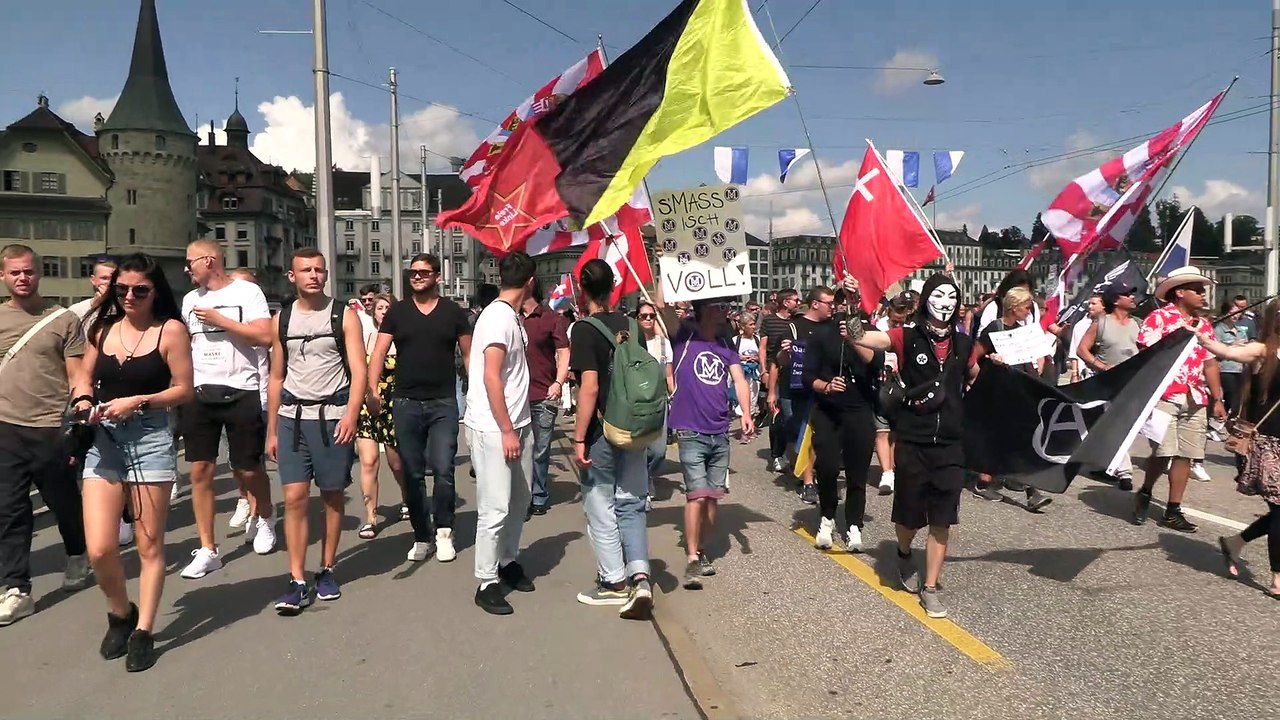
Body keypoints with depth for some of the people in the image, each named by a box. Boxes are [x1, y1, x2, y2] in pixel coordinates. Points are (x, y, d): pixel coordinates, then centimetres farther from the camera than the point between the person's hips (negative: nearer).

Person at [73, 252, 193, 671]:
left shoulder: (170, 330, -4)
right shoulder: (103, 328, 9)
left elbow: (184, 390, -4)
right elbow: (85, 376, 19)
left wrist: (137, 402, -15)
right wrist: (83, 400, -1)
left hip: (150, 439, -3)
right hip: (103, 441, 3)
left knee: (149, 546, 5)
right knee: (99, 549, -2)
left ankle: (143, 631, 19)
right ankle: (120, 613, 26)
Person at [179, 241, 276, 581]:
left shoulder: (247, 292, -4)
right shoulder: (190, 299, 13)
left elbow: (264, 337, -14)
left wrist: (219, 319, -13)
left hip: (241, 393, -4)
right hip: (200, 394, 5)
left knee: (249, 468, 4)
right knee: (200, 470, 0)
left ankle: (264, 517, 34)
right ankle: (207, 550, 8)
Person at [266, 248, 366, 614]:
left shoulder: (344, 316, 1)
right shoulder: (281, 320, 10)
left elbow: (358, 371, -6)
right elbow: (276, 377, 14)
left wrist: (351, 414, -20)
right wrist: (271, 430, 11)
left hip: (333, 415, -2)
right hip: (292, 416, 2)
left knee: (333, 495, 6)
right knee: (295, 497, -4)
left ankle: (327, 570, 20)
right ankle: (298, 582, -1)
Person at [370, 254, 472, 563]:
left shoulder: (453, 312, 3)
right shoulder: (397, 312, 6)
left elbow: (469, 355, 5)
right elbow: (378, 353, 1)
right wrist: (372, 389, -14)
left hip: (444, 404, -2)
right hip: (406, 404, 2)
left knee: (443, 470, -8)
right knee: (413, 474, 7)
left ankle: (443, 531, 11)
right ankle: (422, 537, 18)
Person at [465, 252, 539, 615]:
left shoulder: (511, 317, 13)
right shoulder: (498, 317, -16)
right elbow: (491, 377, -20)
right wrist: (506, 431, -19)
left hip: (517, 424, 10)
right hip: (493, 430, -9)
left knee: (519, 499, 17)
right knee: (495, 508, -4)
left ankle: (508, 561, 33)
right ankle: (486, 583, 6)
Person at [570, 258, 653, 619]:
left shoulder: (585, 330, -13)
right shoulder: (630, 325, 5)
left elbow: (589, 389, -20)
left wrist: (578, 439, -15)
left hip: (600, 433, -6)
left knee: (600, 508, 8)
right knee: (631, 505, 11)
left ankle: (613, 582, 17)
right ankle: (640, 577, 0)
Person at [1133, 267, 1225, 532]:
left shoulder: (1204, 325, 15)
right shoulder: (1158, 318, -4)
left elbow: (1210, 364, 18)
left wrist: (1217, 400, 15)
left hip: (1195, 401, 6)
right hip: (1164, 397, -6)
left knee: (1185, 455, 5)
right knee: (1164, 452, -8)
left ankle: (1173, 511, 13)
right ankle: (1144, 493, 18)